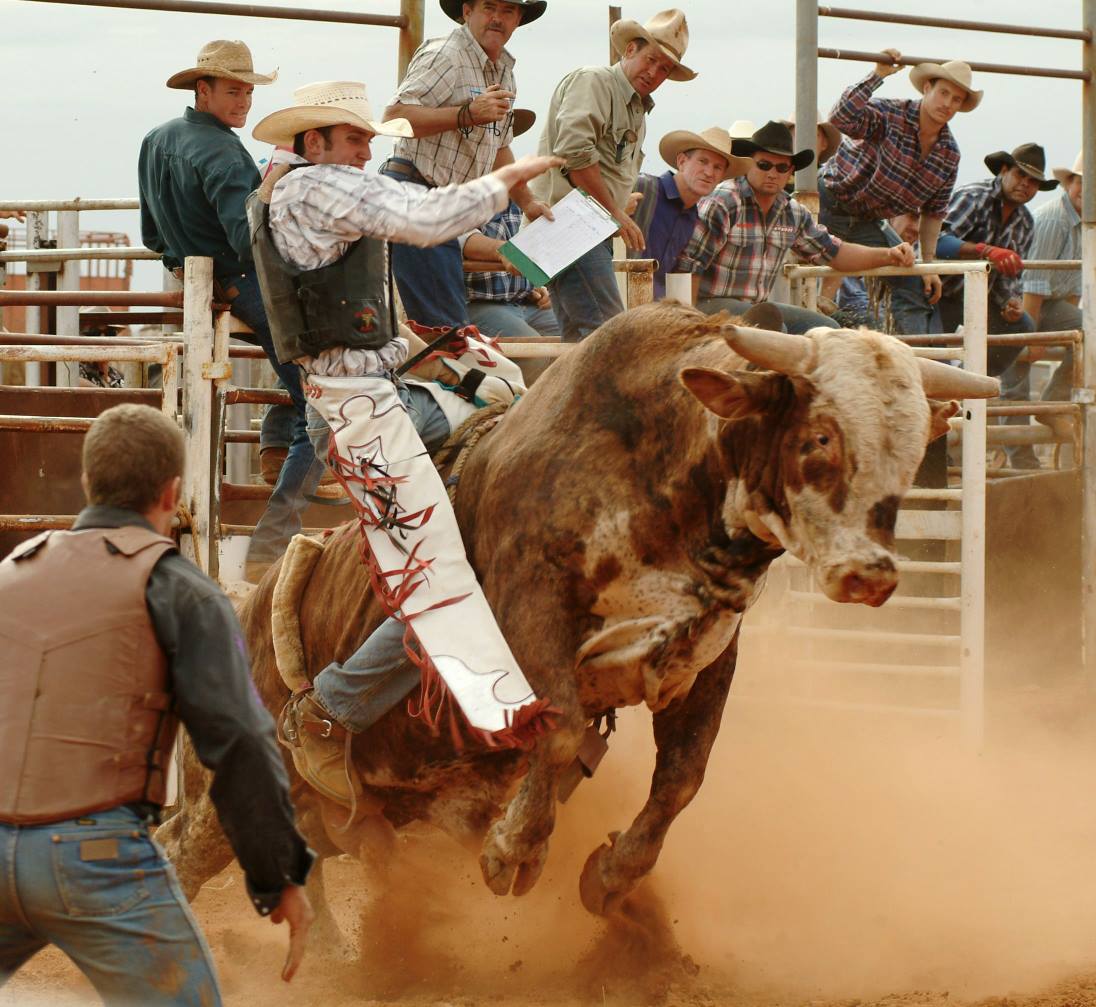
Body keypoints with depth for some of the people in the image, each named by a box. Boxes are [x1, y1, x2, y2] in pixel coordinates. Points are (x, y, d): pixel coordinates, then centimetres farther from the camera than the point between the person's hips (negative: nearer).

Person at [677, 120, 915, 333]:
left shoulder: (793, 213, 9)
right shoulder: (723, 203, -14)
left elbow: (833, 252, 19)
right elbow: (689, 266, -16)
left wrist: (888, 256, 5)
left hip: (757, 307, 8)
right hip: (711, 304, -8)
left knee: (826, 329, -4)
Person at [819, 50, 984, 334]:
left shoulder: (949, 154, -1)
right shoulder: (890, 114, -20)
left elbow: (933, 211, 8)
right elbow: (841, 119, -40)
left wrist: (928, 263, 2)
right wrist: (877, 75, -41)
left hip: (868, 224, 6)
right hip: (829, 202, -6)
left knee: (914, 287, 4)